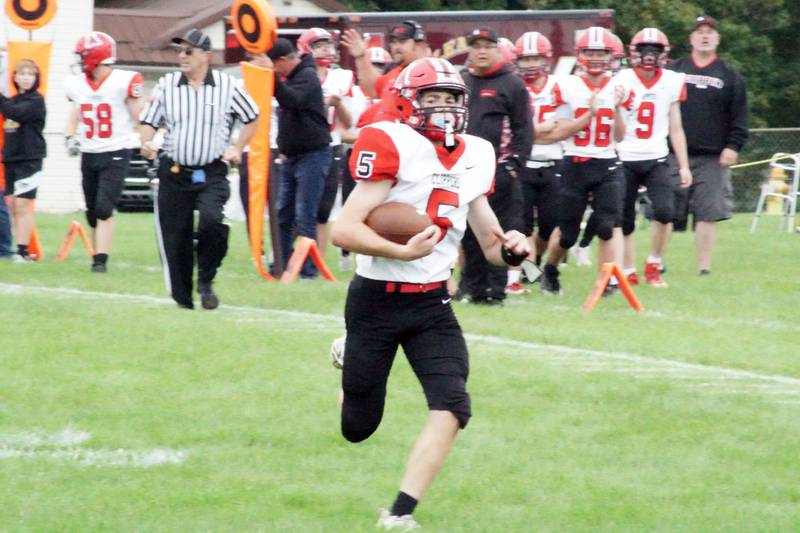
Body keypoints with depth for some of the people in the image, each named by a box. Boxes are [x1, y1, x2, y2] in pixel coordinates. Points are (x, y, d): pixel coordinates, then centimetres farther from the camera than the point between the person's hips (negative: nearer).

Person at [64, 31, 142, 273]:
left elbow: (139, 119, -7)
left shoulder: (124, 82, -13)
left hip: (116, 154, -6)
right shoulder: (77, 85, 4)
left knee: (104, 209, -15)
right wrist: (70, 138, 1)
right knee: (92, 213, 10)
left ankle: (101, 260, -14)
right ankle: (98, 256, 23)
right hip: (89, 154, 6)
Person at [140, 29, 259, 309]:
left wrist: (237, 148, 3)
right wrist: (146, 143, -12)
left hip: (212, 173, -2)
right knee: (175, 238, 1)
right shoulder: (166, 84, 4)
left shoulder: (229, 86, 0)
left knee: (211, 220, -26)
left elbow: (251, 119, 14)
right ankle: (182, 299, 17)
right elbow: (149, 121, 9)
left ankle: (206, 282, -5)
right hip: (173, 172, 2)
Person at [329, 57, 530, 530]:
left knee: (452, 407, -17)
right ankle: (348, 355, 44)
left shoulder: (475, 158, 5)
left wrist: (510, 249, -9)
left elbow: (491, 244, 14)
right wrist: (404, 252, -31)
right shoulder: (392, 146, -15)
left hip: (432, 304, 5)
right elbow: (344, 230, -20)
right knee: (358, 428, 9)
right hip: (377, 300, -5)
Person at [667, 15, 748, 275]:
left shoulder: (730, 76, 10)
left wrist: (733, 146, -4)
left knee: (708, 214, -4)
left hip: (713, 158, 0)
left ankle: (704, 268, 2)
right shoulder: (673, 70, 9)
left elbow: (739, 117, 8)